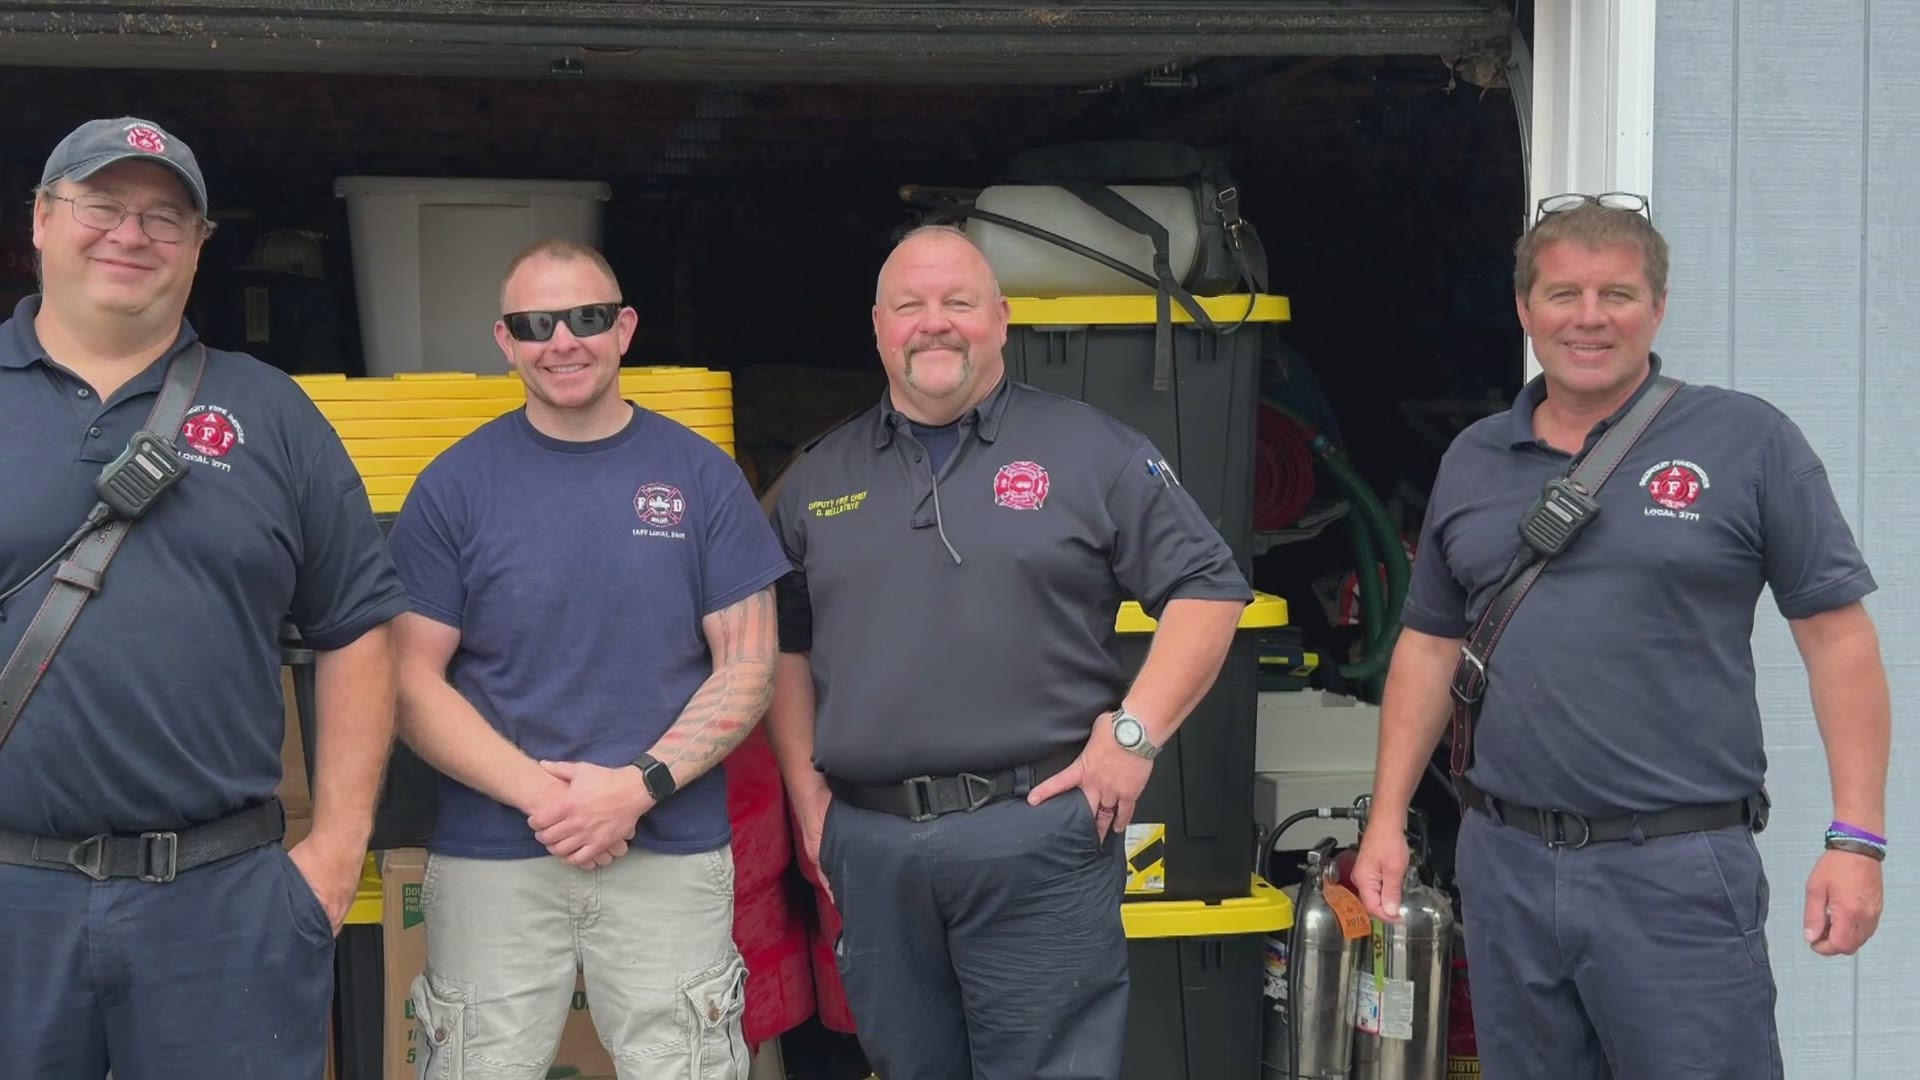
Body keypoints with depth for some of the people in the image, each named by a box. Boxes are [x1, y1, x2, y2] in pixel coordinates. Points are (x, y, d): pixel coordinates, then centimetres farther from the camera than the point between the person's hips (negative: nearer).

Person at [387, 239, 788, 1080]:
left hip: (672, 858, 0)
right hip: (491, 860, 0)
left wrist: (639, 786, -11)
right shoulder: (454, 487, 2)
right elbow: (412, 681, 0)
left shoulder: (702, 478, 4)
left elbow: (748, 666, 2)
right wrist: (536, 790, -13)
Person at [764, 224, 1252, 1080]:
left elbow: (1207, 588, 0)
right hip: (866, 843, 4)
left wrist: (1135, 732, -9)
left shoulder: (1091, 451, 1)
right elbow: (783, 642, 19)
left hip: (1036, 834, -4)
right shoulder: (818, 479, 13)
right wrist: (807, 794, 10)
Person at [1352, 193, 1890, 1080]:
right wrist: (1387, 819, 10)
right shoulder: (1472, 461, 10)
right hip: (1502, 864, 5)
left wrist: (1857, 838, -10)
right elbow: (1429, 646, 15)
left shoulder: (1747, 442, -3)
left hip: (1679, 872, -4)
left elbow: (1837, 637, -4)